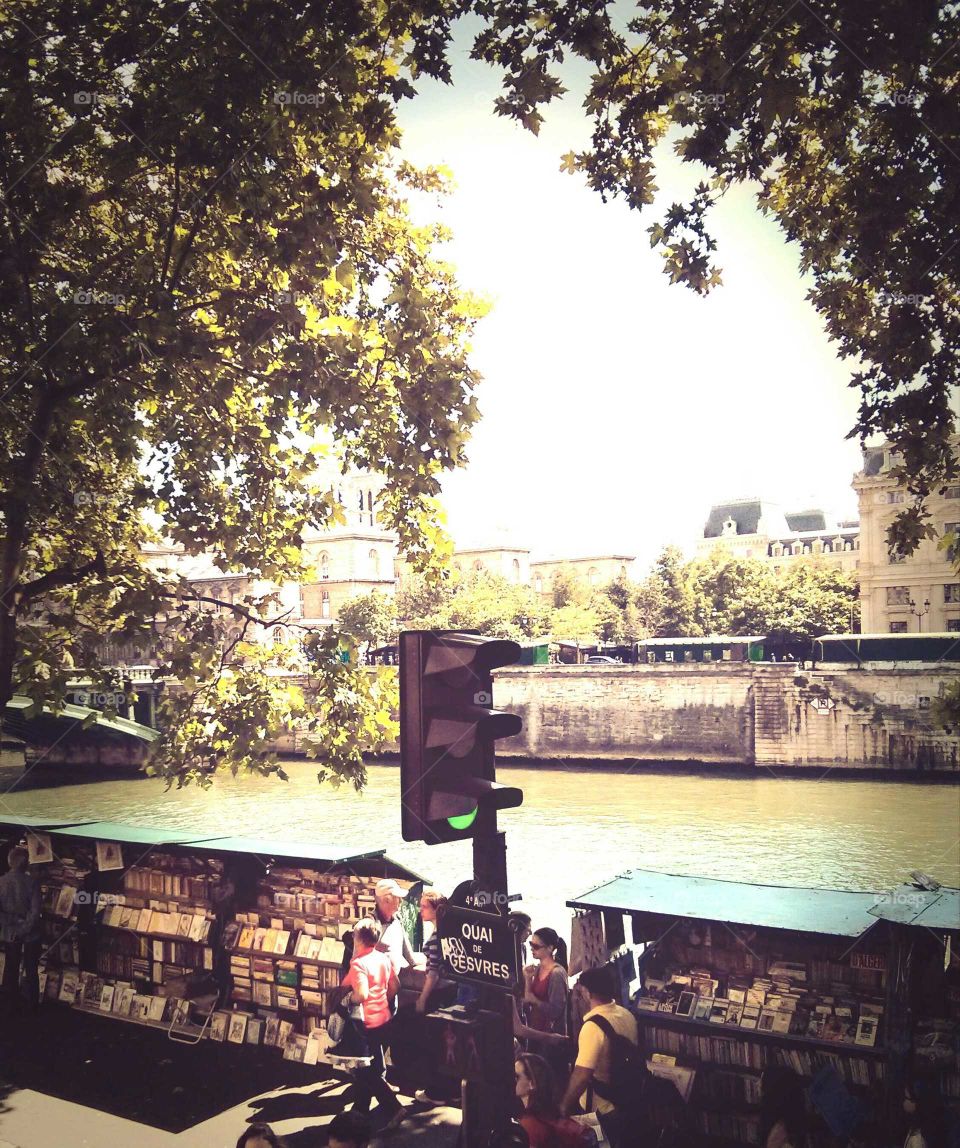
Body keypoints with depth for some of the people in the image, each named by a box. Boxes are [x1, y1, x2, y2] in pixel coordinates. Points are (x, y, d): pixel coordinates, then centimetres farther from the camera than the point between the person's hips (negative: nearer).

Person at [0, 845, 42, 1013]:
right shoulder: (32, 881, -18)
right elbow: (35, 910, -20)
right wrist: (25, 929, -10)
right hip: (31, 931, -2)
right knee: (31, 968, 13)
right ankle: (33, 1004, 23)